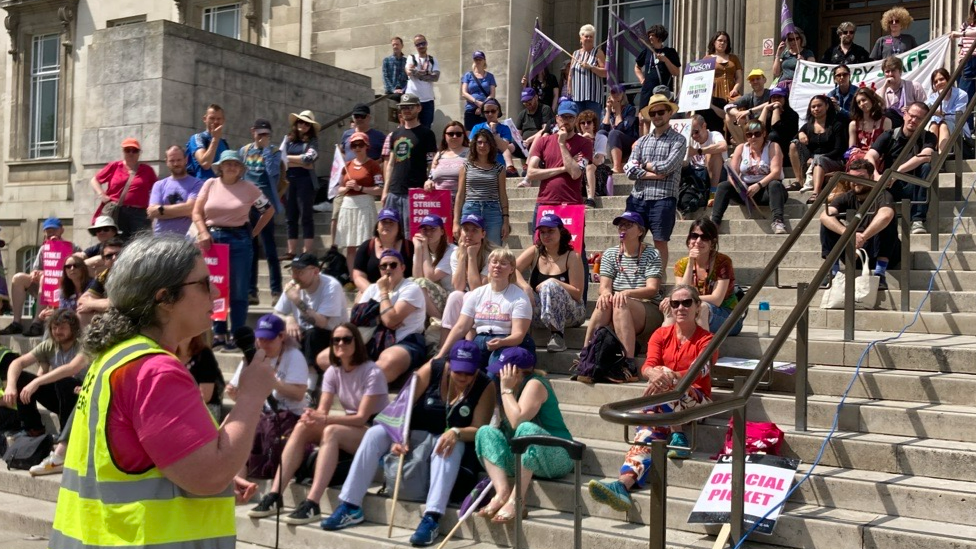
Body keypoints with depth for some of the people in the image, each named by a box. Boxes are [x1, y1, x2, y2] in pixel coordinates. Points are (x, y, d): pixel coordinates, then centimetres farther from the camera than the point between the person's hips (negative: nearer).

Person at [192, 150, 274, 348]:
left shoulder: (249, 188, 1)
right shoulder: (210, 184, 4)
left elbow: (269, 210, 8)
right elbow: (197, 212, 2)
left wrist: (254, 233, 4)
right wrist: (203, 233, -12)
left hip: (239, 240, -2)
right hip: (213, 238, 2)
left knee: (238, 290, 1)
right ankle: (218, 333, 17)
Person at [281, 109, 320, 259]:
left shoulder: (312, 141, 4)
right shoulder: (288, 139, 13)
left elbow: (308, 158, -11)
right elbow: (280, 158, 1)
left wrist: (289, 159, -4)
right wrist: (301, 162, -7)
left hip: (305, 181, -4)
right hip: (289, 180, 4)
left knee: (306, 217, -3)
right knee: (290, 217, 6)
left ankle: (307, 252, -5)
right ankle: (291, 251, 10)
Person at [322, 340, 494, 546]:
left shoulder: (485, 386, -13)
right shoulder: (432, 370, -11)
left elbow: (479, 430, -18)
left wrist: (456, 433, -38)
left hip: (447, 440, -2)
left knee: (452, 446, -37)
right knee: (375, 433, -19)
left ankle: (431, 518, -46)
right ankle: (350, 506, -15)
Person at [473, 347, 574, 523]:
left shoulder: (534, 384, -13)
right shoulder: (514, 386, 11)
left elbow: (517, 420, -27)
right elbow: (507, 425, 9)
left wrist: (506, 390, -17)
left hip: (556, 459, -8)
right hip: (520, 458, 8)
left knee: (527, 429, -36)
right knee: (485, 432, -7)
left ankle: (515, 500, -35)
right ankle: (502, 492, -26)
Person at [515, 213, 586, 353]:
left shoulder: (572, 257, -4)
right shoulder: (534, 252, 5)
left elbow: (578, 294, -9)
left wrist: (553, 284, -20)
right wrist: (525, 286, -27)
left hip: (570, 314, -2)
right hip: (540, 316, 2)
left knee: (550, 285, -32)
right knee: (521, 292, -26)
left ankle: (557, 334, -31)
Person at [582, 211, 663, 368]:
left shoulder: (651, 254, 4)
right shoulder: (610, 254, 15)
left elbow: (653, 289, -8)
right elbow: (604, 286, 3)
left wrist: (627, 293, -27)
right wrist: (605, 293, -23)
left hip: (649, 310, -2)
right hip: (616, 314, 3)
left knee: (621, 303, -35)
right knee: (605, 302, -31)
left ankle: (628, 362, -45)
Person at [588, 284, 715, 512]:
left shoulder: (706, 340, 3)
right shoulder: (661, 335, 13)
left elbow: (699, 372, -16)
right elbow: (647, 367, -3)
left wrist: (668, 375, -35)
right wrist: (654, 373, -29)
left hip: (697, 400, -2)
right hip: (663, 401, 3)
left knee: (665, 385, -35)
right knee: (651, 426, -30)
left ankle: (678, 439, -21)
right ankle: (625, 481, -50)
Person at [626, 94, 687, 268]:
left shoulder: (678, 140, 3)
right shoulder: (642, 141, 15)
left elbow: (667, 166, -12)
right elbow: (630, 171, 4)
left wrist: (644, 165, 2)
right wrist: (654, 174, -8)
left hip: (662, 198, -4)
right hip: (638, 197, 4)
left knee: (660, 242, 1)